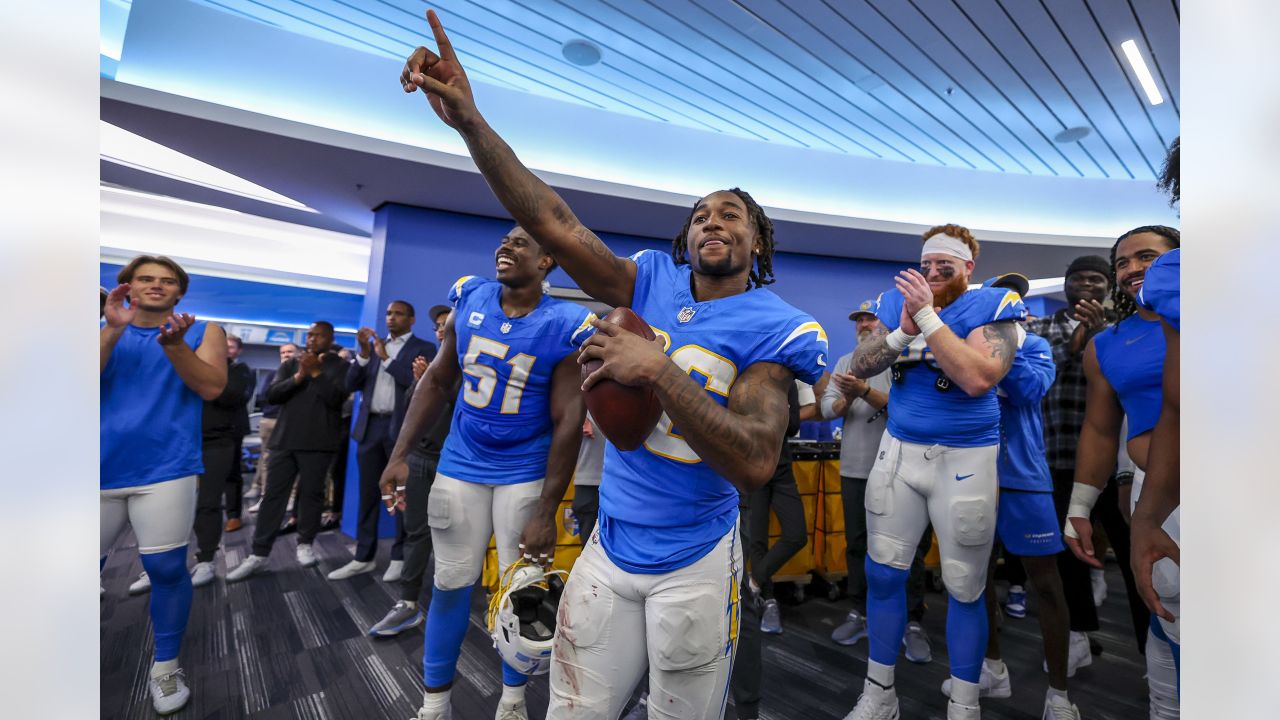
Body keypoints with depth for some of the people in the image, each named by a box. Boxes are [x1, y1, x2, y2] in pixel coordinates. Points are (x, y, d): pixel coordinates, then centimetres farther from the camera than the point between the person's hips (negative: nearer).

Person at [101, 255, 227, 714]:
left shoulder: (203, 331, 6)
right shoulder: (107, 329, 12)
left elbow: (211, 387, -7)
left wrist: (174, 344, -19)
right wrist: (113, 328, -13)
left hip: (164, 470, -2)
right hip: (104, 467, 2)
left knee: (167, 569, -3)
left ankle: (166, 668, 13)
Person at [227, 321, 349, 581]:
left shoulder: (340, 366, 3)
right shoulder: (290, 364, 14)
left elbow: (337, 398, -12)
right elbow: (271, 394, 1)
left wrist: (316, 372, -16)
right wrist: (299, 376, -12)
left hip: (317, 442, -3)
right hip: (285, 439, 3)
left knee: (311, 493, 5)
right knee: (273, 494, 4)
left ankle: (305, 544, 20)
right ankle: (259, 554, 9)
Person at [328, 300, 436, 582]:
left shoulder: (424, 349, 0)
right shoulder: (376, 346, 17)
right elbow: (351, 384, 9)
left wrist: (386, 358, -12)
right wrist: (364, 353, -5)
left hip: (401, 429, -5)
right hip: (370, 427, 5)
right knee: (368, 494, 10)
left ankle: (399, 557, 14)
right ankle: (363, 558, 19)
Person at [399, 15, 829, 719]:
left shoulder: (771, 329, -13)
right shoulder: (652, 281, -2)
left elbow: (755, 463, -25)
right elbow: (556, 224, -11)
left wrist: (656, 369, -31)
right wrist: (469, 119, -18)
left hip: (693, 563, -3)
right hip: (610, 546, 3)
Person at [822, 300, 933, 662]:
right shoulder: (845, 362, 11)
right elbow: (826, 408, 1)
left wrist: (865, 391, -28)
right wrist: (845, 400, -19)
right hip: (855, 469, 5)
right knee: (857, 544, 13)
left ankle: (913, 623, 19)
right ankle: (860, 613, 28)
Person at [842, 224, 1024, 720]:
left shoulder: (990, 307, -7)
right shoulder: (897, 301, 5)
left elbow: (978, 378, -23)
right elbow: (860, 367, -3)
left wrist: (928, 317, -24)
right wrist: (903, 331, -18)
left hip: (965, 459, -3)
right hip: (898, 451, 4)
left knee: (965, 590, 8)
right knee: (883, 574, 10)